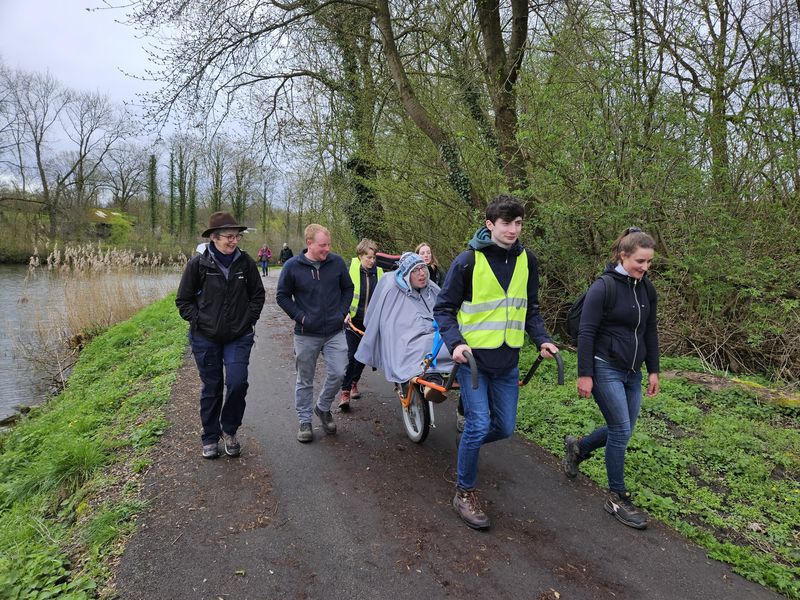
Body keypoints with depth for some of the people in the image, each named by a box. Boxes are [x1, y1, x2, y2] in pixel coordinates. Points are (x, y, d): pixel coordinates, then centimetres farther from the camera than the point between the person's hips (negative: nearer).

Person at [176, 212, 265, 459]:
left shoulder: (246, 263, -3)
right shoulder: (198, 263, -7)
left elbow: (258, 295, 10)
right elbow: (183, 300, 2)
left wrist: (249, 320, 1)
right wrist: (198, 321, -7)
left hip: (239, 337, 1)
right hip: (205, 338, -1)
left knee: (237, 383, -10)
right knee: (211, 388, 9)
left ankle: (229, 430, 17)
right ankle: (210, 438, 27)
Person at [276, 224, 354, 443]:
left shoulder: (337, 262, -2)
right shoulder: (292, 266, -7)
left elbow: (347, 288, 13)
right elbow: (282, 296, 2)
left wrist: (343, 312, 2)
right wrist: (299, 316, -8)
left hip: (335, 331, 1)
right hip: (306, 334, -1)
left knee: (338, 373, -3)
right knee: (305, 380, 10)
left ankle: (323, 407, 25)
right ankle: (305, 421, 26)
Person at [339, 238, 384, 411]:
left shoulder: (378, 272, 5)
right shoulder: (351, 269, -7)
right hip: (352, 320, -4)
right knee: (350, 356, -8)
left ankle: (354, 382, 35)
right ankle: (344, 391, 0)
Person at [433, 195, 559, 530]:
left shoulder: (526, 261, 4)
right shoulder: (468, 261, -11)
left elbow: (530, 309, 15)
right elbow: (443, 309, -5)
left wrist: (542, 339, 0)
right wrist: (455, 343, -20)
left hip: (507, 362, 5)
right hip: (473, 357, -5)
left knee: (504, 428, 10)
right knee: (479, 424, -9)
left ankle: (468, 445, 41)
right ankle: (465, 493, 12)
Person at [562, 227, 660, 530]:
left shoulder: (647, 289, 8)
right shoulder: (603, 287, -13)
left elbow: (650, 332, 15)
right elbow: (586, 333, -14)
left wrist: (653, 371, 14)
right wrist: (585, 374, -16)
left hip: (632, 372, 7)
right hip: (606, 370, -7)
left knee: (621, 430, 13)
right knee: (621, 431, -5)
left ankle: (577, 447, 39)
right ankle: (617, 497, 12)